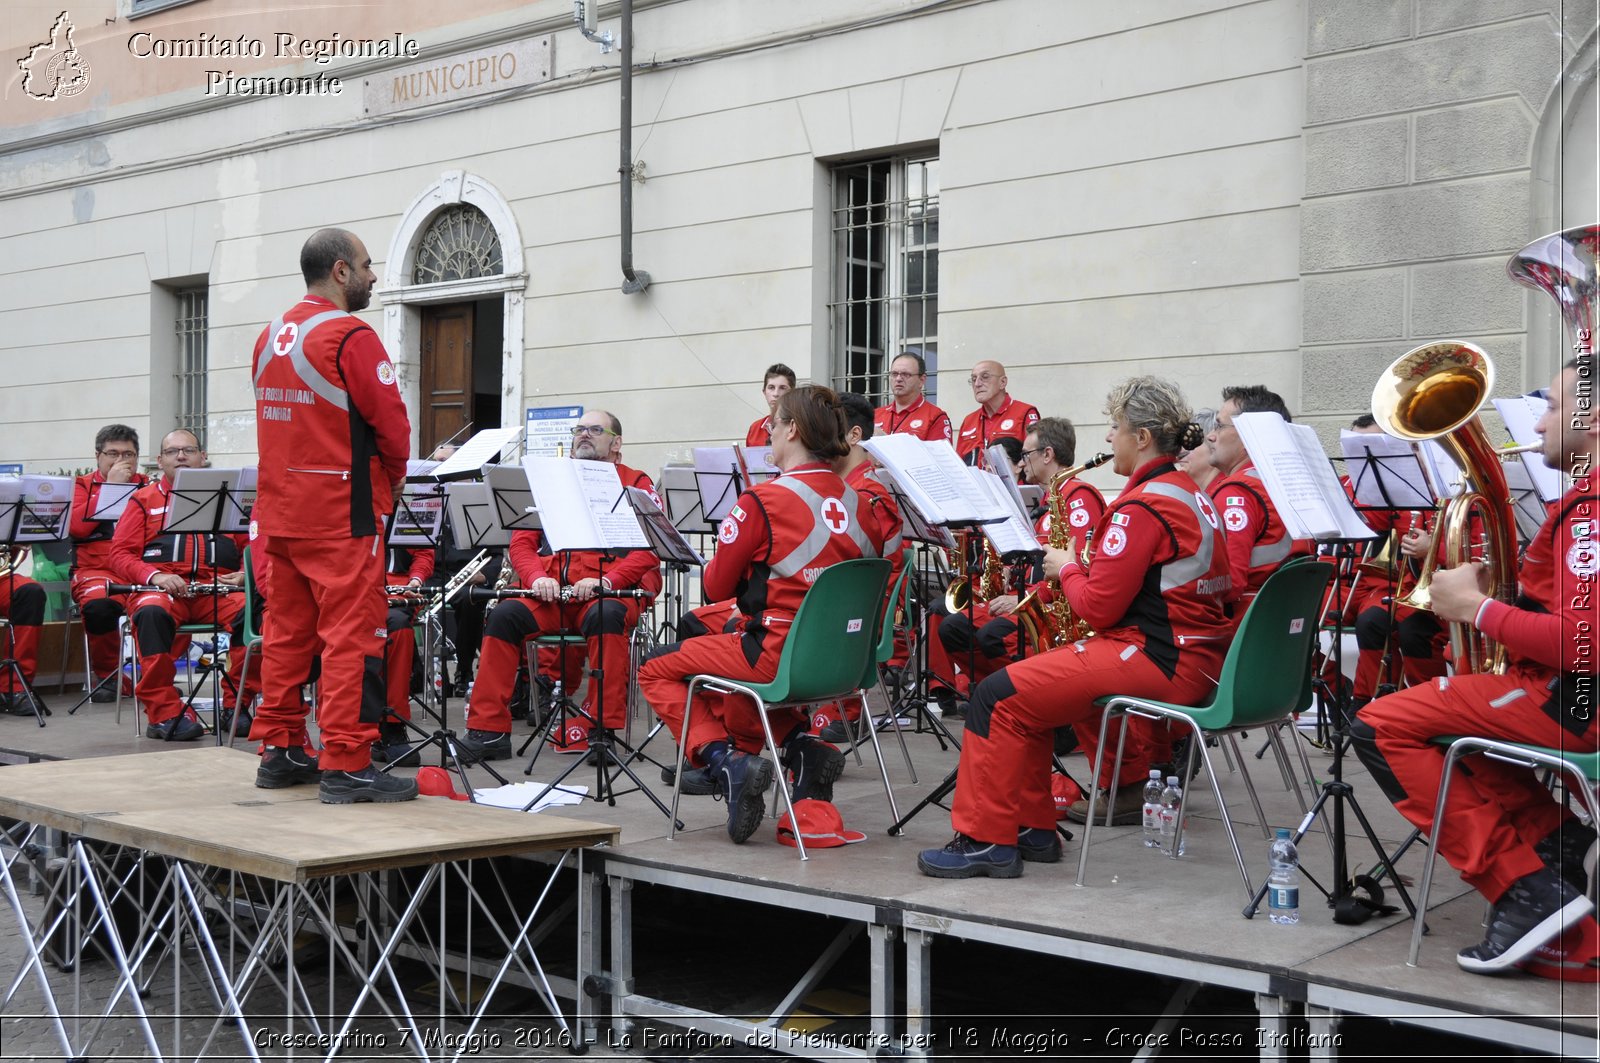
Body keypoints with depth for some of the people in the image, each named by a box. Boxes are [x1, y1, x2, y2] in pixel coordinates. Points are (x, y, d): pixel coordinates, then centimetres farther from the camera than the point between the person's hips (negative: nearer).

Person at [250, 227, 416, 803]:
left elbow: (280, 422, 15)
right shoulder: (350, 336, -12)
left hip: (279, 512, 8)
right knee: (351, 635, -6)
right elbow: (390, 421, -15)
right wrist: (392, 478, 4)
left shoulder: (269, 338, 12)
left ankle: (279, 750, 19)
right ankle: (346, 765, -6)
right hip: (342, 515, -8)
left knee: (287, 631, 13)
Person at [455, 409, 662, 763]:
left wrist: (605, 580, -19)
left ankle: (603, 729, -30)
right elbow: (521, 541, 15)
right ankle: (489, 731, -23)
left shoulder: (636, 484, 10)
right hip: (550, 592, 3)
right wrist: (537, 577, -7)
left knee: (605, 616, -37)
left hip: (611, 591, -3)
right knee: (504, 614, -25)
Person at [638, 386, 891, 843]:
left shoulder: (762, 501, -15)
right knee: (731, 640, 34)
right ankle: (801, 743, 13)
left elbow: (717, 587, -7)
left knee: (656, 669, 13)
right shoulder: (858, 503, 2)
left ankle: (723, 759, -6)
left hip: (780, 655, -6)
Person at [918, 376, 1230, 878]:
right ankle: (1034, 829, 18)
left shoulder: (1143, 506, -16)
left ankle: (986, 840, -5)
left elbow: (1098, 607, -17)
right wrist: (1081, 570, 11)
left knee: (998, 695, -9)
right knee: (1028, 686, 18)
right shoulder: (1190, 493, 16)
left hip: (1156, 660, -10)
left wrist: (1066, 568, 1)